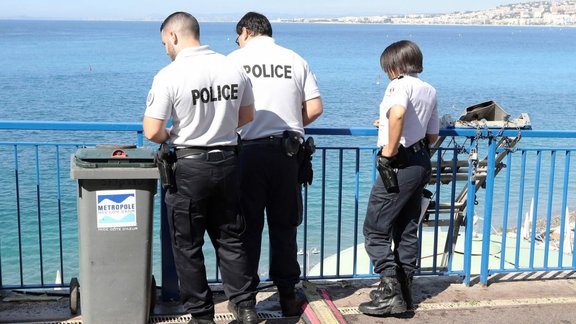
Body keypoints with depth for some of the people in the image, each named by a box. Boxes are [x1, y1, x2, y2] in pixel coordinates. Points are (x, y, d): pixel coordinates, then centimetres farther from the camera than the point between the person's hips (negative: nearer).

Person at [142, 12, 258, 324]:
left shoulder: (169, 75, -16)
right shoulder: (234, 69, -2)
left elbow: (152, 132, -16)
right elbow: (247, 116, 11)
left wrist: (169, 135, 5)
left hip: (189, 168, -4)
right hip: (228, 162, 5)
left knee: (188, 246, 10)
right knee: (230, 240, 17)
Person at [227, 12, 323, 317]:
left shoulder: (235, 59, 0)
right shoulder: (295, 60, 6)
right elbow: (314, 108, 4)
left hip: (248, 151, -2)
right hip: (286, 151, 2)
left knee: (247, 226, 8)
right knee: (284, 226, 12)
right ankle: (288, 296, 18)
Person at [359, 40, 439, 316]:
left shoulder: (400, 84, -11)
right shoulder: (430, 90, 15)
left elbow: (398, 112, -35)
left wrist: (389, 151, -27)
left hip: (399, 165, -9)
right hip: (422, 162, 9)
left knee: (375, 229, -2)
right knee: (407, 230, 15)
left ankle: (390, 294, -4)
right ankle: (404, 290, 22)